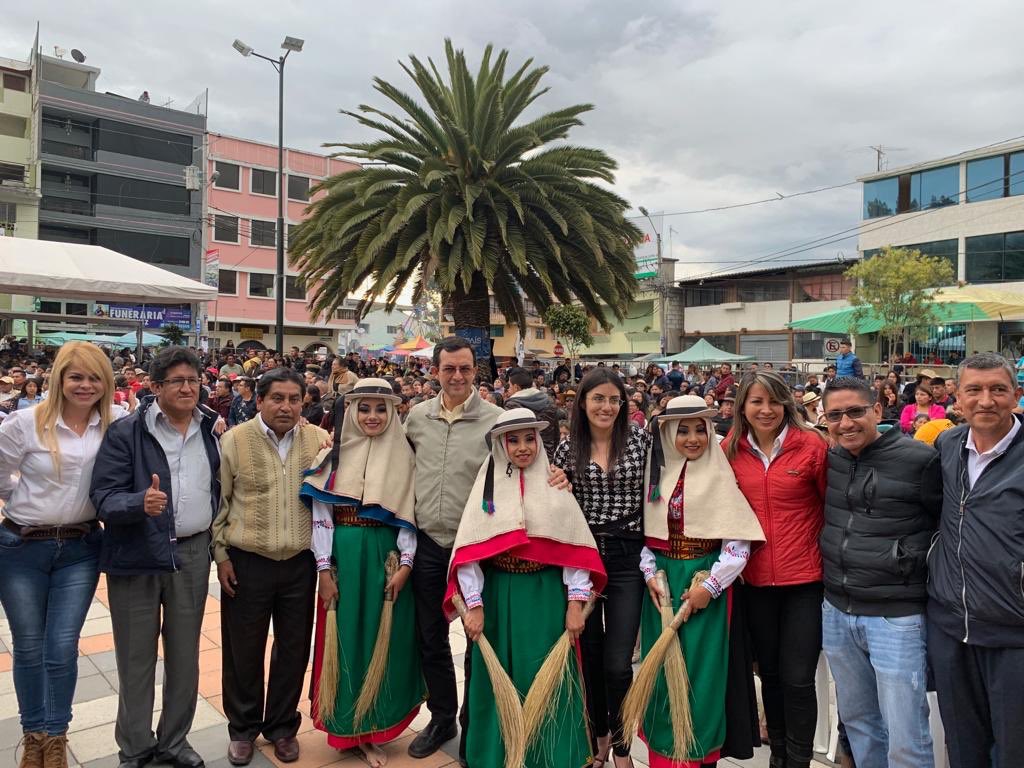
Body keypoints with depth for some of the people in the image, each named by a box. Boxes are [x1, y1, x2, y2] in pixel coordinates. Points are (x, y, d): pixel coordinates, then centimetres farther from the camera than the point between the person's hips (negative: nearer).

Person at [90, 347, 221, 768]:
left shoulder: (212, 431, 4)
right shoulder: (125, 432, -9)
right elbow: (103, 498, -14)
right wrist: (141, 503, -33)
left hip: (193, 555, 4)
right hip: (137, 558, -3)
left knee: (185, 655, 14)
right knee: (136, 658, 10)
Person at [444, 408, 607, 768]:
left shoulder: (554, 484, -1)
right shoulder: (488, 485, -1)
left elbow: (574, 547, -3)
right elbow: (468, 550, -5)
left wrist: (575, 602, -7)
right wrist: (473, 604, -10)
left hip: (546, 596, 0)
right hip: (498, 596, 1)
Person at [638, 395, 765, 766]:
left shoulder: (721, 477, -7)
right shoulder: (655, 474, 3)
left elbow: (739, 543, -10)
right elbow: (642, 530, 7)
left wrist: (709, 586, -13)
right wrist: (650, 574, -4)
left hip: (705, 585, -3)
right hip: (662, 583, 3)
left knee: (701, 669, 3)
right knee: (662, 669, 10)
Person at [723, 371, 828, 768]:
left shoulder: (811, 444, -10)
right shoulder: (731, 449, -1)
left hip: (805, 577, -3)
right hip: (755, 578, 3)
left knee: (797, 678, 1)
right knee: (769, 672, 18)